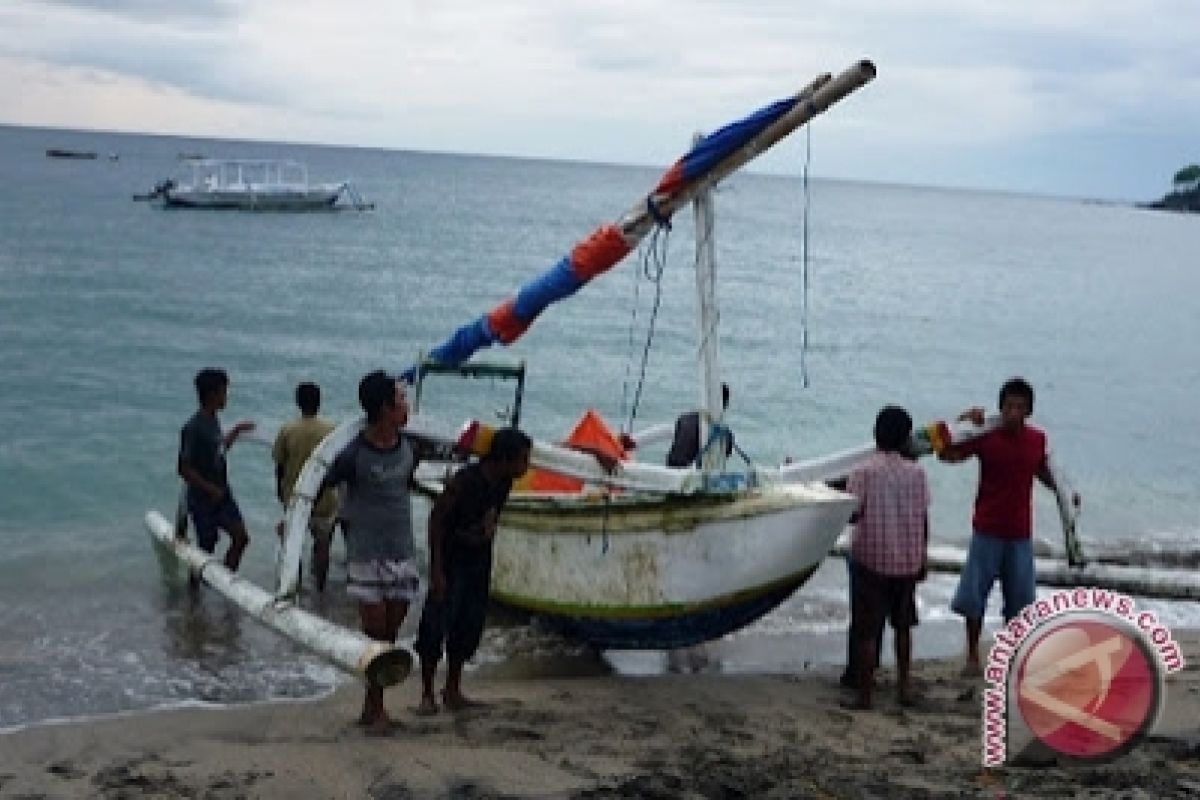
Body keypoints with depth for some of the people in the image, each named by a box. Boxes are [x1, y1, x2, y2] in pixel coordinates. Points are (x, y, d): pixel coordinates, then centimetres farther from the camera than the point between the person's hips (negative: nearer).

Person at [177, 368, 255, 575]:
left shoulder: (213, 421, 5)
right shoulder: (194, 428, -22)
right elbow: (184, 468, -23)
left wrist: (236, 431, 16)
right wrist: (211, 489, -20)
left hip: (221, 494, 8)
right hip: (203, 500, -8)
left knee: (240, 537, 1)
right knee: (206, 545, 5)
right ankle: (194, 588, 24)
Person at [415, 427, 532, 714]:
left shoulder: (503, 482, -6)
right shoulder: (464, 482, -22)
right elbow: (436, 520, -18)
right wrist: (436, 570, -18)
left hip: (479, 560, 6)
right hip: (451, 559, -6)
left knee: (469, 626, 9)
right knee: (437, 625, -5)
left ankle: (453, 691, 20)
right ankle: (427, 694, 5)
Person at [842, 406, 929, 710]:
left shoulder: (863, 472, -9)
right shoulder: (916, 473, 0)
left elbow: (853, 512, -15)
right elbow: (924, 520, 3)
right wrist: (922, 559, 14)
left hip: (871, 559, -4)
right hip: (908, 560, 4)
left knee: (866, 630, 2)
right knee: (903, 626, 19)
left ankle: (865, 693, 3)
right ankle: (904, 686, 23)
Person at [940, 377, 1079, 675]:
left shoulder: (1037, 439, 0)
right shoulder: (986, 437, -11)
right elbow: (947, 455, -18)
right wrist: (962, 423, -30)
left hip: (1020, 533, 3)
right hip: (987, 530, -3)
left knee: (1019, 598, 9)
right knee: (974, 594, 1)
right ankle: (973, 656, 15)